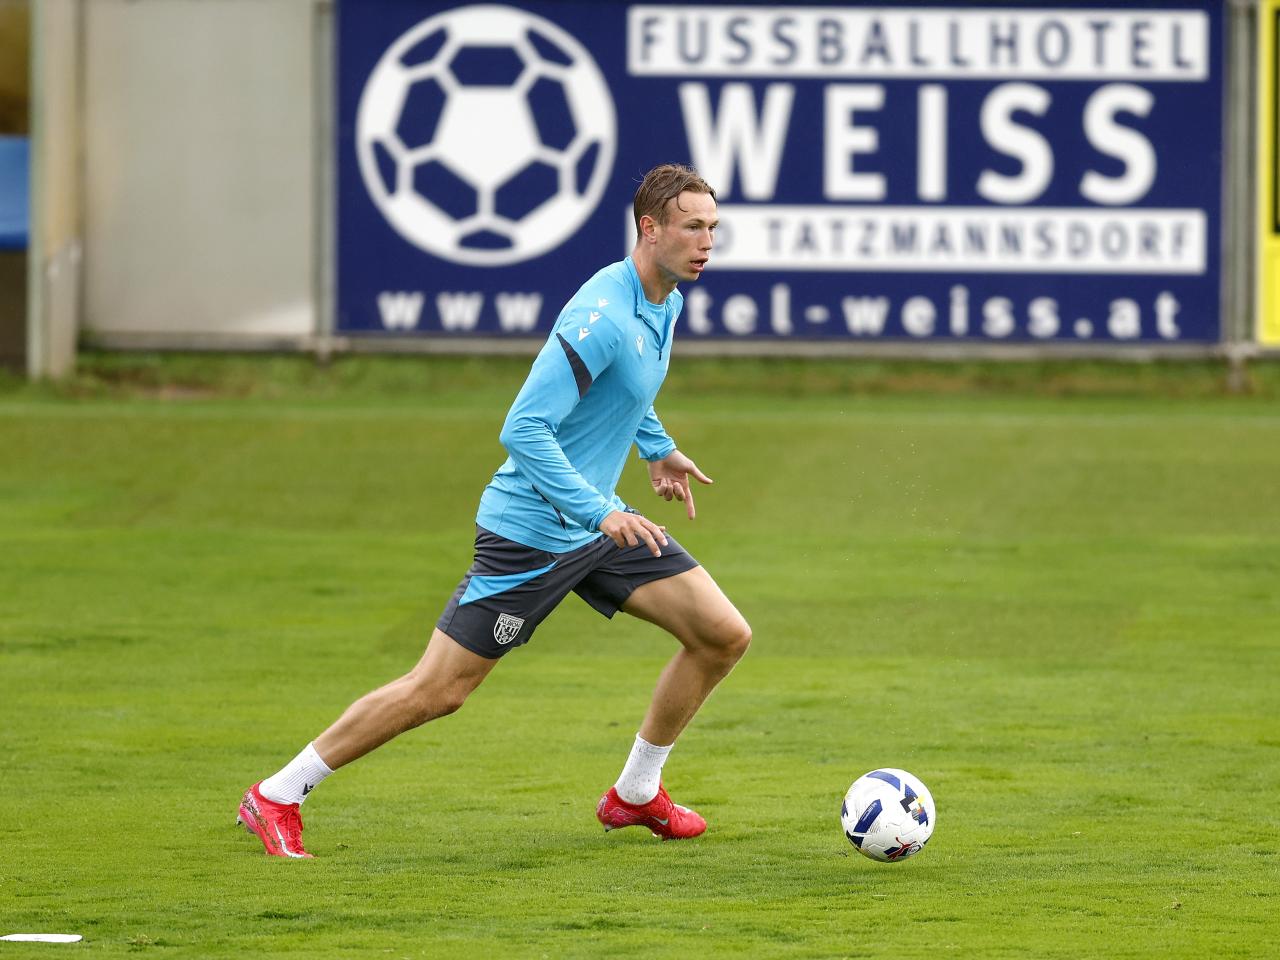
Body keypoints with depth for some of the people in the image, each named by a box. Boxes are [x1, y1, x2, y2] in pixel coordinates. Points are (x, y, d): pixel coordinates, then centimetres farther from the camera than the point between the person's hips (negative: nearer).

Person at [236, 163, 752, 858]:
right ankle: (276, 797, 7)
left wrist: (655, 447, 29)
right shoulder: (601, 317, -25)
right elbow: (523, 429, -30)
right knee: (437, 691, -5)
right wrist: (600, 511, -34)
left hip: (598, 522, 9)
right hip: (529, 532, -9)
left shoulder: (665, 305, 4)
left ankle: (635, 795, 17)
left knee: (725, 636, 1)